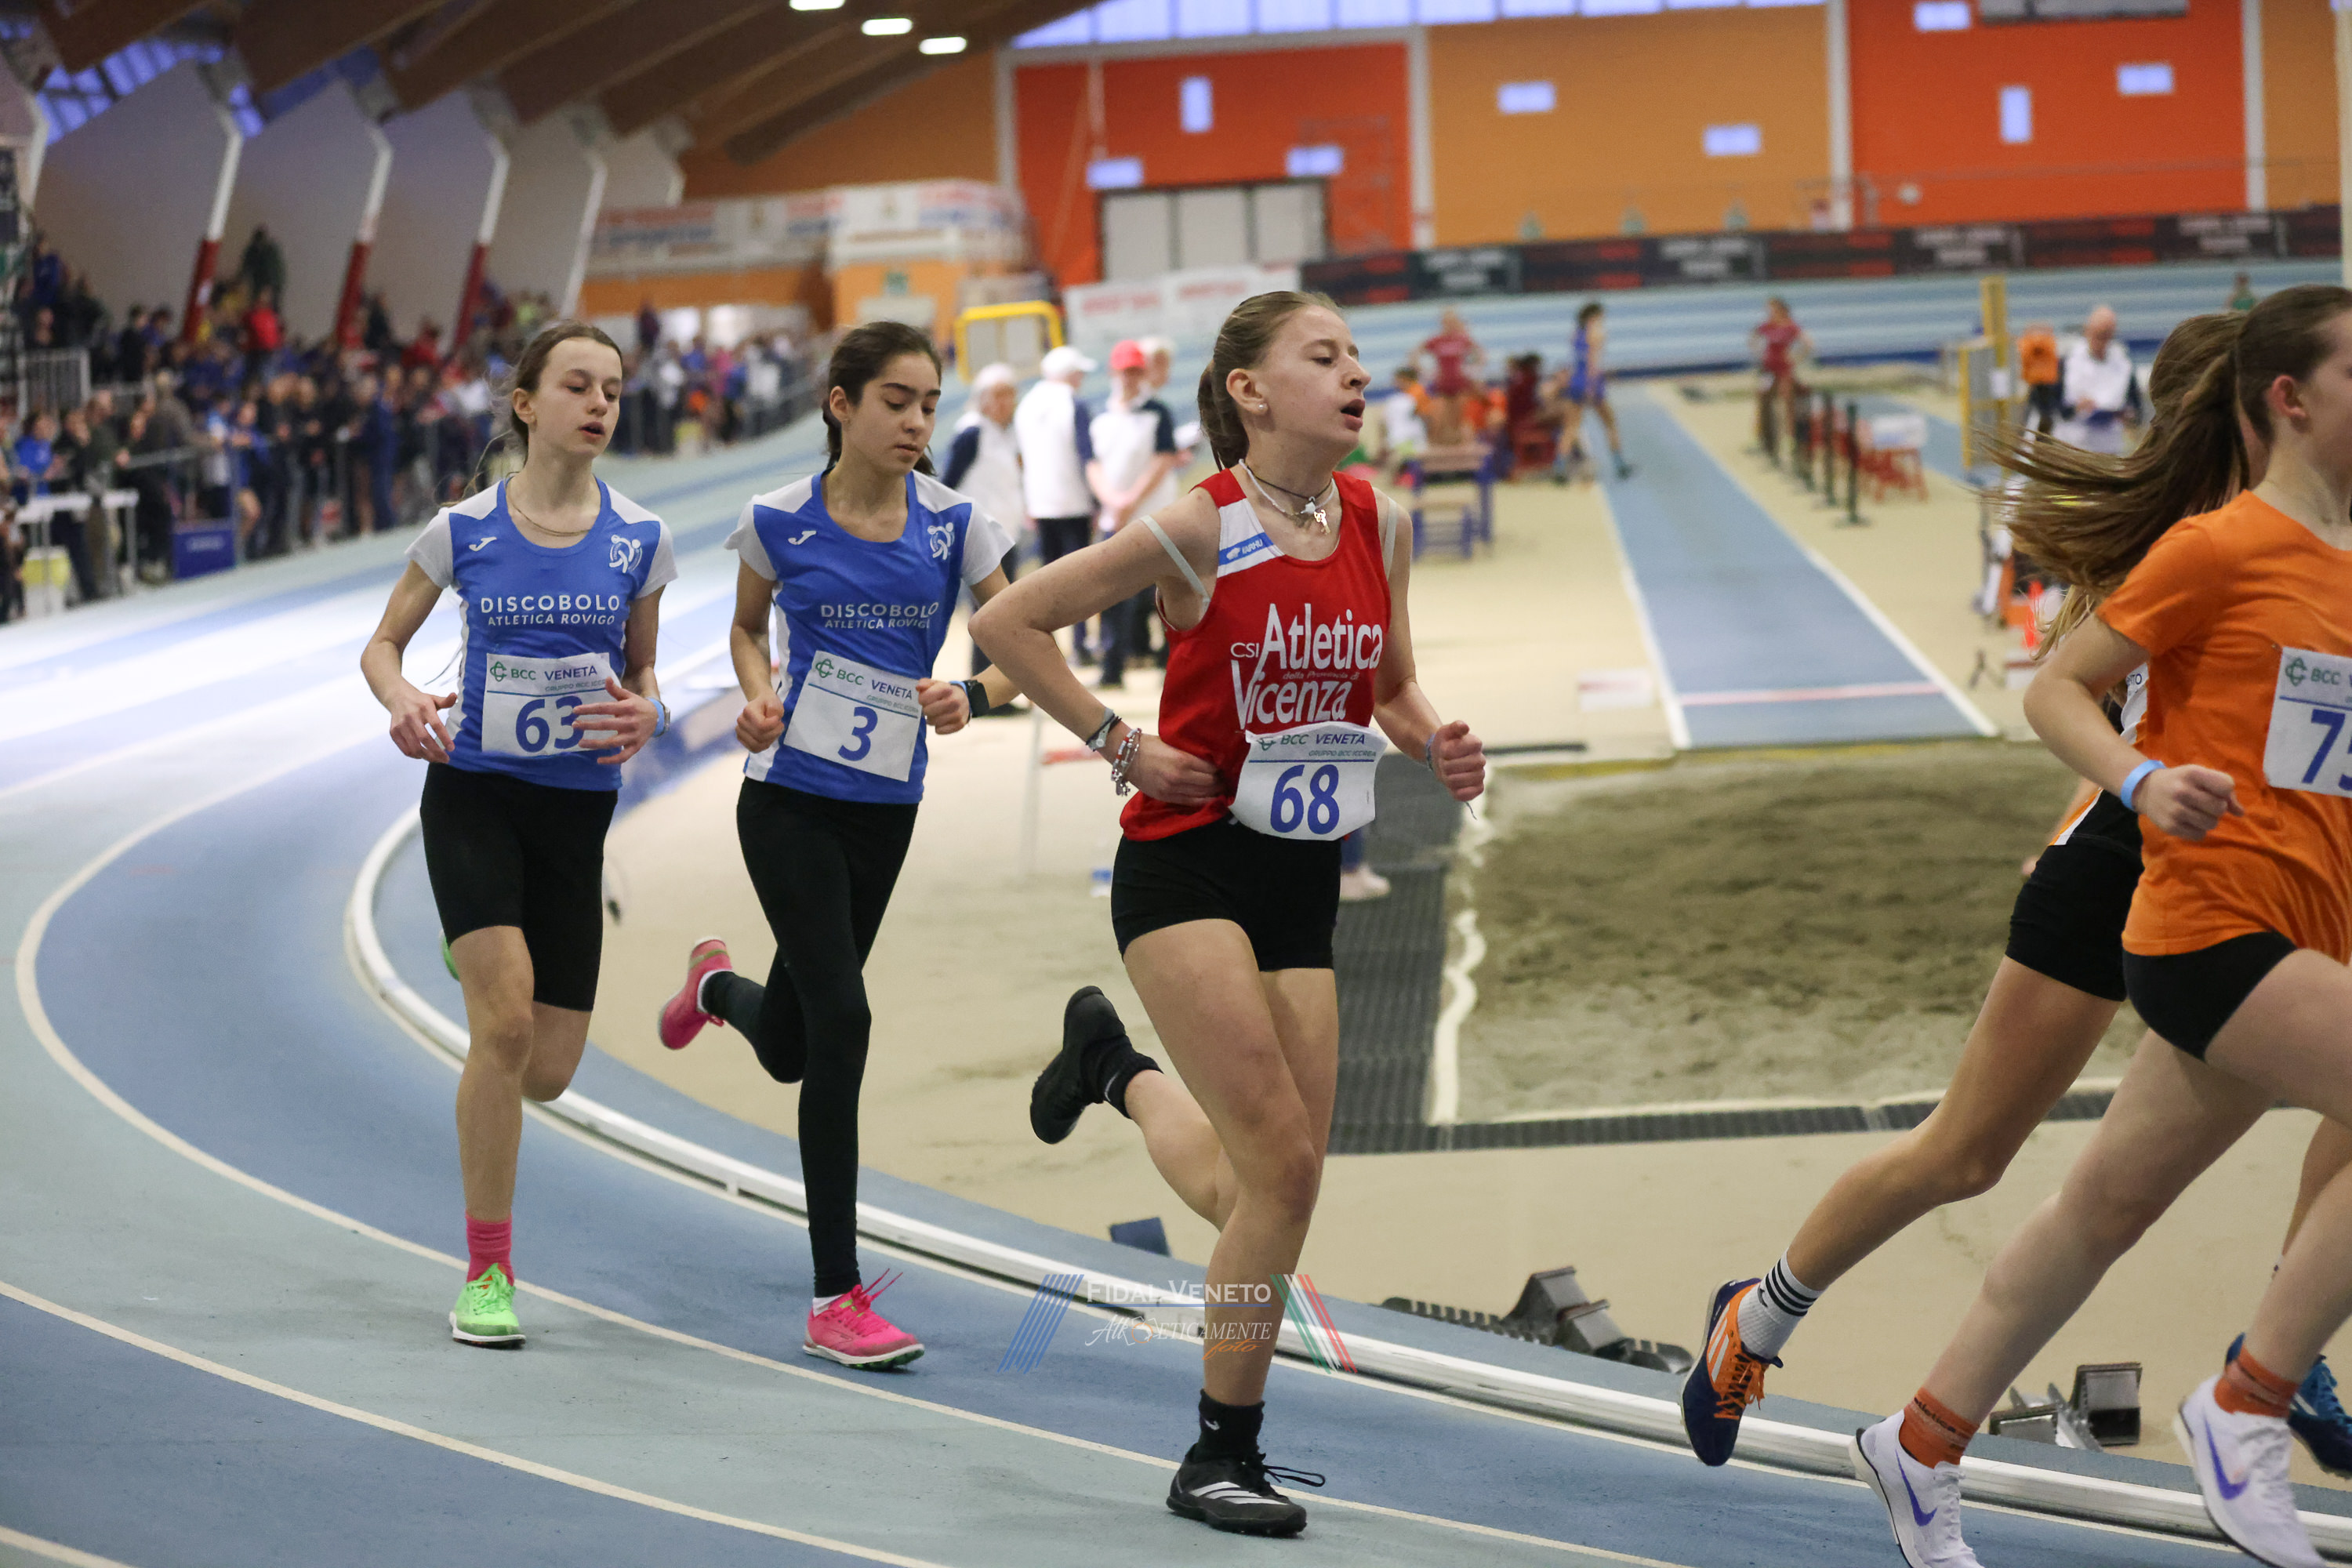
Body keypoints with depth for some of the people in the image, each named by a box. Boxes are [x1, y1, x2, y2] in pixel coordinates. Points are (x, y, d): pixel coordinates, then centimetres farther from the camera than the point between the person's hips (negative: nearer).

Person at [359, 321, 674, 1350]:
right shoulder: (465, 530, -2)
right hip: (474, 791, -2)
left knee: (546, 1071, 2)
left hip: (577, 804, 2)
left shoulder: (639, 539, 2)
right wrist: (403, 703, -16)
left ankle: (485, 959, 42)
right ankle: (487, 1273, -8)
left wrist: (645, 714, -10)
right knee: (506, 1022, -21)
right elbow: (382, 645, 7)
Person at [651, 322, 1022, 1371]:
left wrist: (970, 695, -22)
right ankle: (836, 1299, -8)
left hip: (884, 808, 3)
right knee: (841, 1019, -15)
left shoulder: (955, 524, -4)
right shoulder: (779, 521, -5)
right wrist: (760, 698, -8)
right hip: (790, 799, -3)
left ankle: (718, 986, 54)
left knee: (791, 1050, 13)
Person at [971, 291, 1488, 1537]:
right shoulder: (1202, 529, -13)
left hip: (1302, 875, 6)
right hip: (1188, 861, -6)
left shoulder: (1379, 526, 3)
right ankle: (1223, 1455, 2)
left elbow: (1391, 688, 17)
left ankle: (1118, 1067, 35)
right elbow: (1008, 620, -8)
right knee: (1281, 1167, -13)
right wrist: (1120, 746, -10)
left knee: (1283, 1184, 5)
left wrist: (1438, 746, -4)